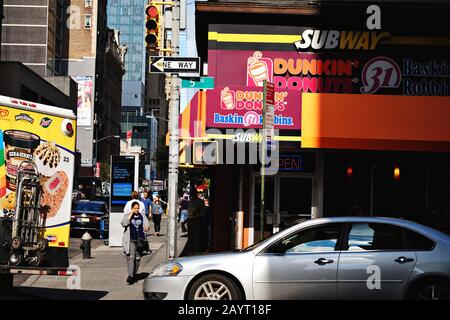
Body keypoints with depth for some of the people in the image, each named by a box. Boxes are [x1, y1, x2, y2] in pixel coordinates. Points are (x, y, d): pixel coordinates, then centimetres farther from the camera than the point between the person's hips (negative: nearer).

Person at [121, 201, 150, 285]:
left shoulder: (142, 216, 13)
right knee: (131, 257, -15)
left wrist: (146, 227, -14)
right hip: (130, 240, -3)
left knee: (137, 258, 7)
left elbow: (147, 224, 10)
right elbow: (124, 223, -12)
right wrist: (131, 214, -12)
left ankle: (134, 275, 21)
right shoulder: (127, 215, 4)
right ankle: (130, 276, -23)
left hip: (140, 240, 3)